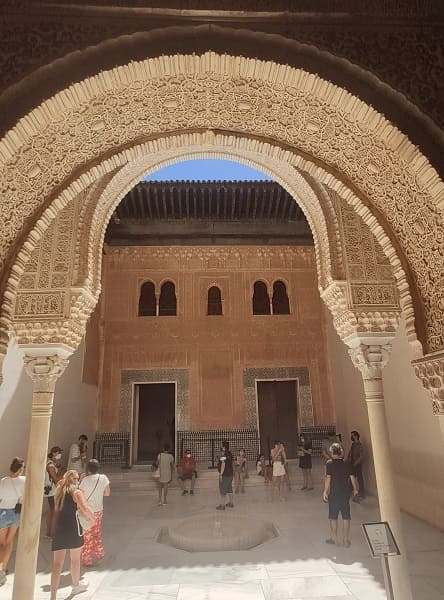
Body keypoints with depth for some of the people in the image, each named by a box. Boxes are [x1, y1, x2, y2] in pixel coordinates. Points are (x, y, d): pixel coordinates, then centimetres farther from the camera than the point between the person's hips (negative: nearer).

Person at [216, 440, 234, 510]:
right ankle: (231, 503, 25)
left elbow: (223, 465, -22)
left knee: (223, 490, 0)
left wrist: (221, 474, -18)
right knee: (229, 489, 17)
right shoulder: (230, 454, 7)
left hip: (224, 475, -9)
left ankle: (222, 505, 4)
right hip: (230, 474, 9)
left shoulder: (224, 455, -19)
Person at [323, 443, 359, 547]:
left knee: (333, 516, 11)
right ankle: (346, 539, 18)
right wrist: (355, 489, 19)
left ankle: (334, 538, 19)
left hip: (334, 493, -3)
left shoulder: (329, 463, -11)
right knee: (346, 516, 12)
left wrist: (325, 492, -7)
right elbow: (352, 477, 3)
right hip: (346, 493, 3)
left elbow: (328, 479, -14)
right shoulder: (346, 463, 0)